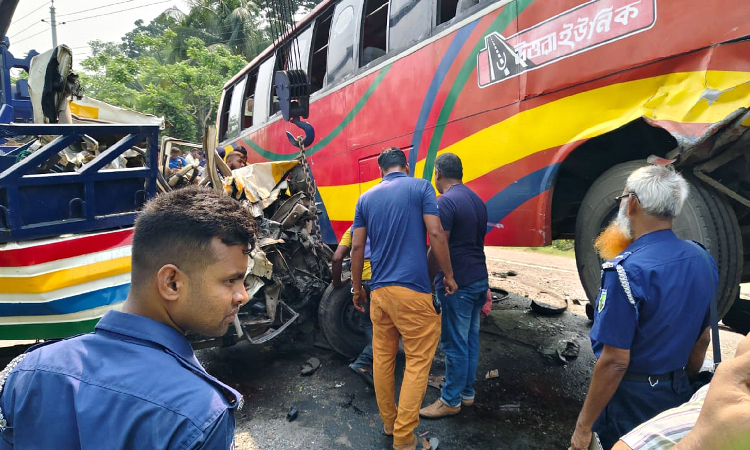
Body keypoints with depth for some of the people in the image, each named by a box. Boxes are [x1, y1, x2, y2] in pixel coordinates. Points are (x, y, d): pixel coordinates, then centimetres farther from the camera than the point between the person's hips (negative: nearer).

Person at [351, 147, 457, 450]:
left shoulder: (366, 198, 11)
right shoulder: (421, 187, -1)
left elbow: (357, 247, 8)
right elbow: (435, 233, -9)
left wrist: (356, 287, 17)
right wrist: (448, 275, 2)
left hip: (379, 289, 5)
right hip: (413, 289, -5)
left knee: (382, 357, 14)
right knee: (418, 361, 3)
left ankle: (389, 422, 29)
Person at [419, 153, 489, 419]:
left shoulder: (445, 202, -16)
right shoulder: (476, 200, 12)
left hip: (456, 284, -9)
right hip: (479, 279, 9)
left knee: (455, 344, 2)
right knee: (471, 339, 16)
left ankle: (451, 401, 15)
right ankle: (467, 392, 29)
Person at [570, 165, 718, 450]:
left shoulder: (627, 270, -27)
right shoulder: (703, 260, -3)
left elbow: (615, 362, -25)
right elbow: (702, 340, 8)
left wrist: (583, 426, -16)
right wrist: (681, 386, 23)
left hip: (629, 398, -7)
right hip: (677, 393, 7)